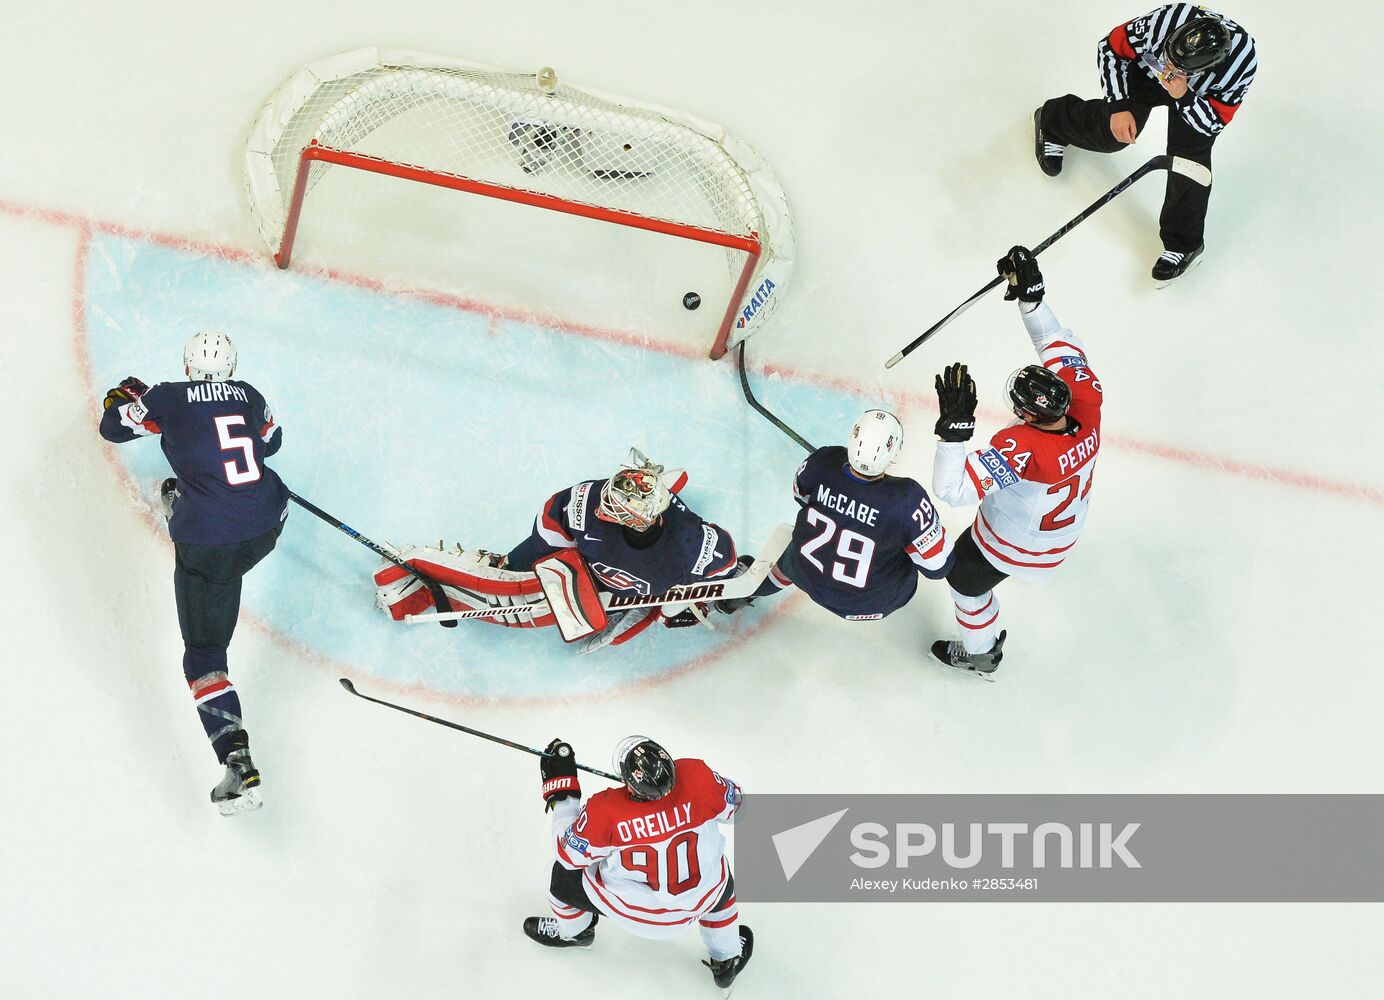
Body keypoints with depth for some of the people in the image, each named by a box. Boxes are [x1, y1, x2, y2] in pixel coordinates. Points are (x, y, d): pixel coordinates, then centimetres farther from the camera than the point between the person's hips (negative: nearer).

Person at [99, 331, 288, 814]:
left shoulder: (170, 399, -3)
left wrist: (127, 395, 31)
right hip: (267, 525, 5)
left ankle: (239, 765, -9)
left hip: (210, 546, -5)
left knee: (204, 653, 2)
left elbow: (113, 427, 10)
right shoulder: (249, 396, 9)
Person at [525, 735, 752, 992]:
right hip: (703, 900, 2)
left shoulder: (604, 811, -32)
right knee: (723, 879, 36)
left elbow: (570, 855, -13)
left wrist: (560, 789, -8)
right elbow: (733, 803, -5)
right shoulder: (697, 776, -27)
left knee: (565, 874, 22)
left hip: (634, 912, -2)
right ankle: (727, 960, 53)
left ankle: (573, 932, 53)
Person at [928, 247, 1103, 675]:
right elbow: (1059, 345, -14)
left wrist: (954, 424, -57)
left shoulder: (1021, 447, -49)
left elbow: (951, 489, -50)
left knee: (965, 577, 22)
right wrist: (1031, 294, -19)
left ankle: (980, 652, 48)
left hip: (1015, 546, -7)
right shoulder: (1086, 403, -32)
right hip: (1068, 521, 7)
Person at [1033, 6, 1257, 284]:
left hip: (1200, 95, 0)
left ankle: (1183, 243, 6)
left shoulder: (1242, 61, -40)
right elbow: (1111, 47, -24)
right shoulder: (1165, 21, -43)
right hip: (1147, 71, 0)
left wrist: (1183, 96, -48)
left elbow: (1214, 122, -29)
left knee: (1190, 153, -12)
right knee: (1111, 133, 6)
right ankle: (1052, 120, 40)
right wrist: (1119, 107, -27)